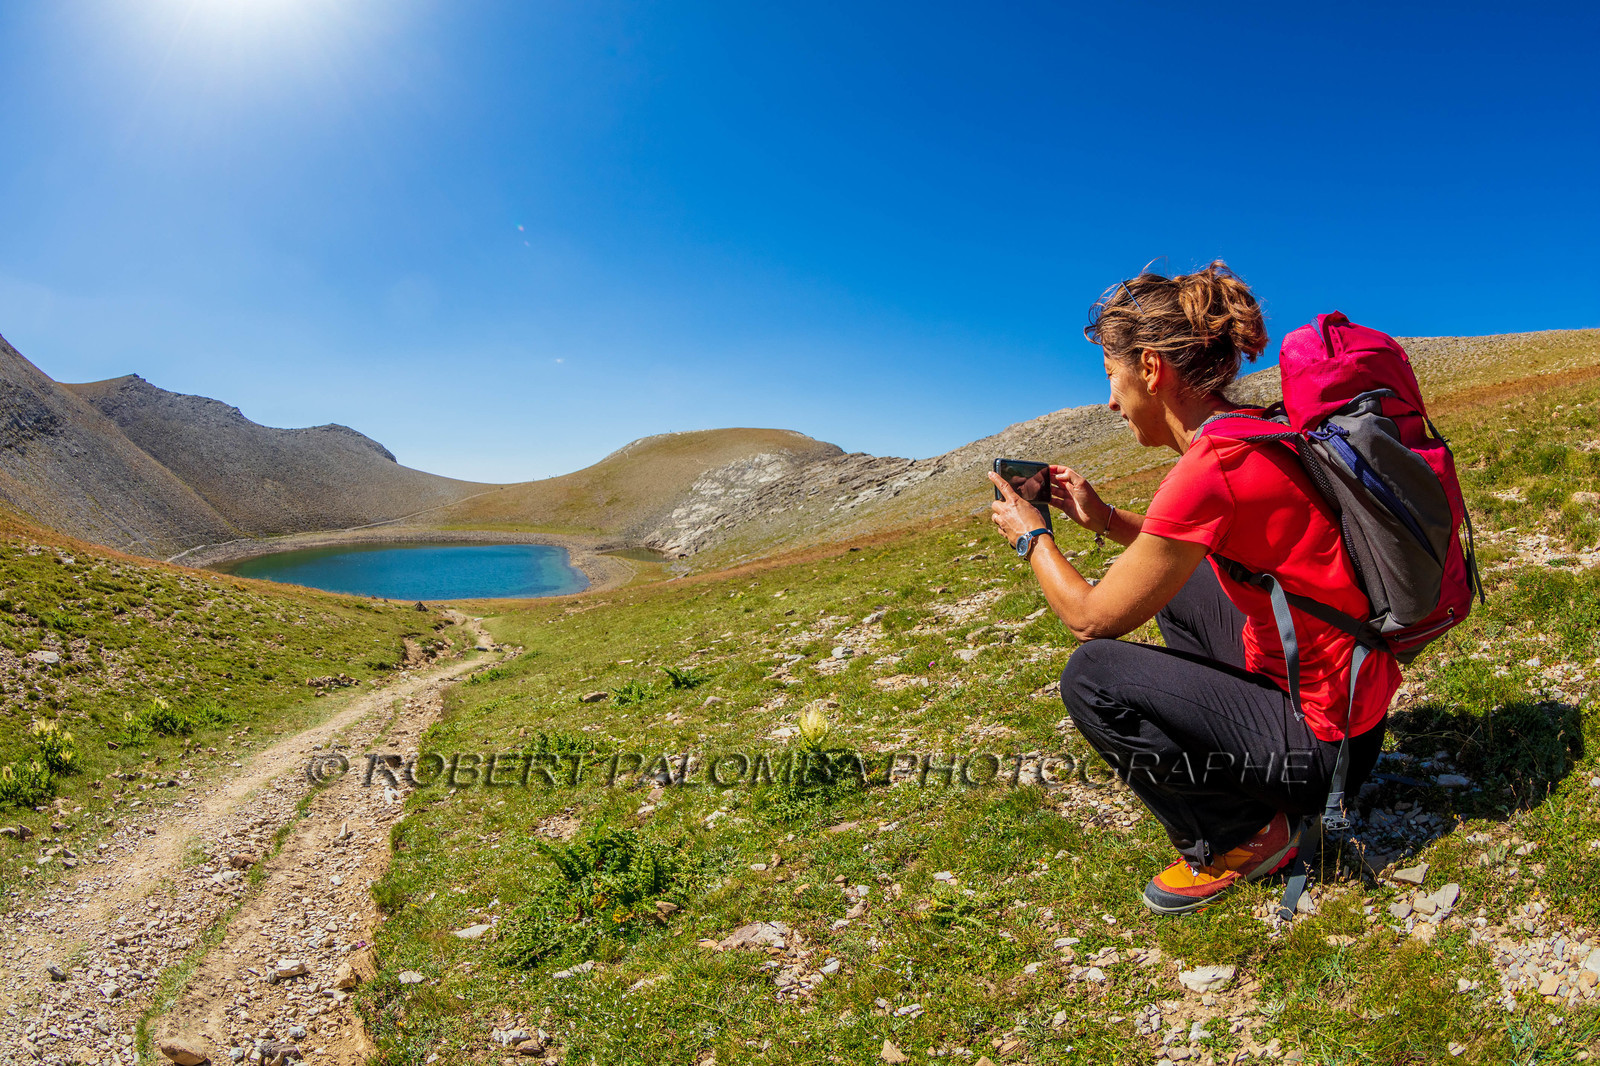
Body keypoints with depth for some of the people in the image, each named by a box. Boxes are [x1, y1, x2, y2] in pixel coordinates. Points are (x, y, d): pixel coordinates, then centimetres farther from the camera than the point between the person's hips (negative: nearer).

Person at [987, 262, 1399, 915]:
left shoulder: (1209, 469, -27)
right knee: (1169, 581, 21)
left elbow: (1090, 618, -16)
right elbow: (1182, 551, 18)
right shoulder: (1254, 430, 2)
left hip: (1324, 743, -9)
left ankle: (1238, 839, 4)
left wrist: (1030, 536, -1)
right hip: (1353, 691, 9)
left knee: (1091, 677, -14)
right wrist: (1104, 519, 8)